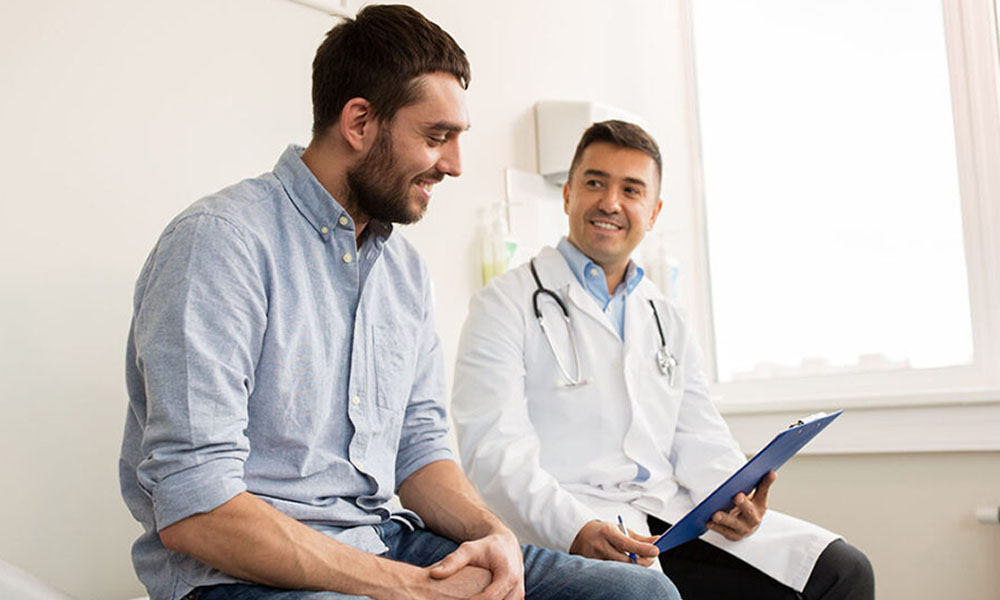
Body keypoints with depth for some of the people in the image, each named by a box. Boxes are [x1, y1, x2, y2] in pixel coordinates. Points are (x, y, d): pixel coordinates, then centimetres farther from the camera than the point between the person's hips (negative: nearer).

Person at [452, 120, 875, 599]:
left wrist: (732, 498, -8)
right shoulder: (506, 303, 3)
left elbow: (701, 442, 15)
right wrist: (576, 529, -26)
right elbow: (495, 450, -9)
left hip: (673, 513, 6)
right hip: (563, 528, -6)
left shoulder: (667, 321, 22)